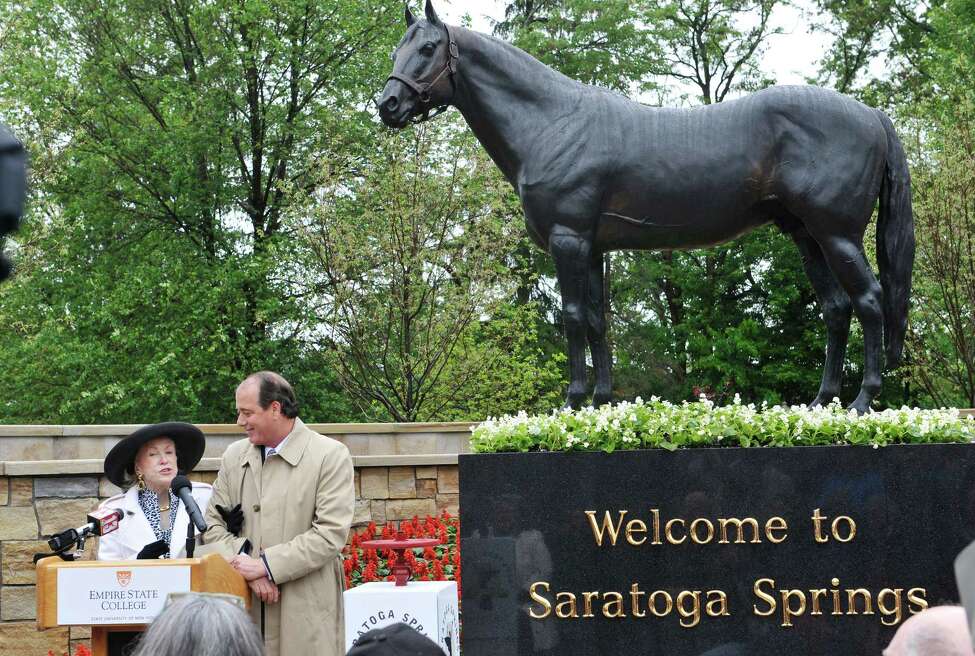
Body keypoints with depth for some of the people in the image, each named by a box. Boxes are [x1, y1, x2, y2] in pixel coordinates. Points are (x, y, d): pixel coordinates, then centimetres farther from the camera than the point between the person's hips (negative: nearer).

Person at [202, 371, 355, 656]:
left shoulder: (331, 456, -3)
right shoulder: (234, 456, 12)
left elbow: (330, 534, -11)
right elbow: (213, 526, 9)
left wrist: (265, 565, -14)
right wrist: (248, 567, -9)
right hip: (245, 610, 4)